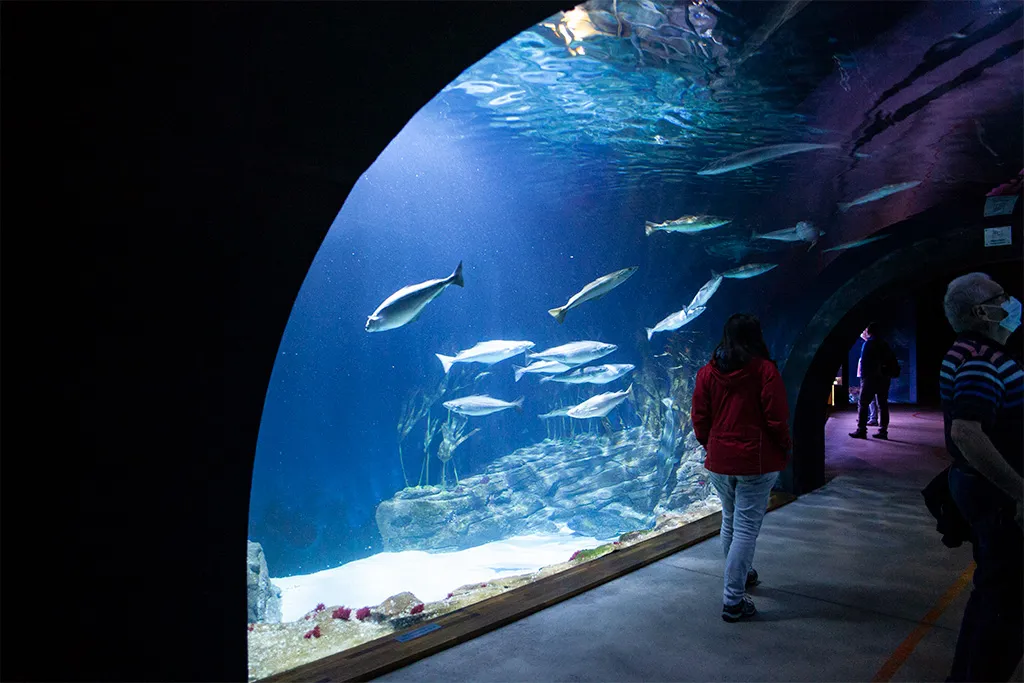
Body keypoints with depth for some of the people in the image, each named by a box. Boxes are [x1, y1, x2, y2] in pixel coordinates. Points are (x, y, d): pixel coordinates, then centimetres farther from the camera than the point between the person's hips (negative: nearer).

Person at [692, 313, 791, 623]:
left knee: (730, 520, 22)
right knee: (746, 528, 0)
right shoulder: (765, 370, -11)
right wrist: (783, 447, 5)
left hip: (718, 462, 5)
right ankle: (733, 600, 2)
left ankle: (741, 574, 42)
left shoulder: (707, 372, 1)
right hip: (756, 462, -5)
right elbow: (777, 418, -11)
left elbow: (699, 419, 3)